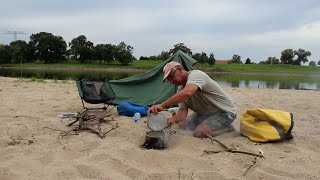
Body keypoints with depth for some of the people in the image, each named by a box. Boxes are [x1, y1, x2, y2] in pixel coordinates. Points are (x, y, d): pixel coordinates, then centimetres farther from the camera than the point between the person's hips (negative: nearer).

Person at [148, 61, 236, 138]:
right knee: (182, 124, 4)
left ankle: (227, 127, -1)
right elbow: (183, 111, -9)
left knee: (199, 133, -23)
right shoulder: (180, 89, 0)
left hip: (225, 111, -8)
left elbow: (187, 93, -48)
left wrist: (162, 106, -51)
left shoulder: (195, 74, -27)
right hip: (205, 113, 9)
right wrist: (173, 119, -31)